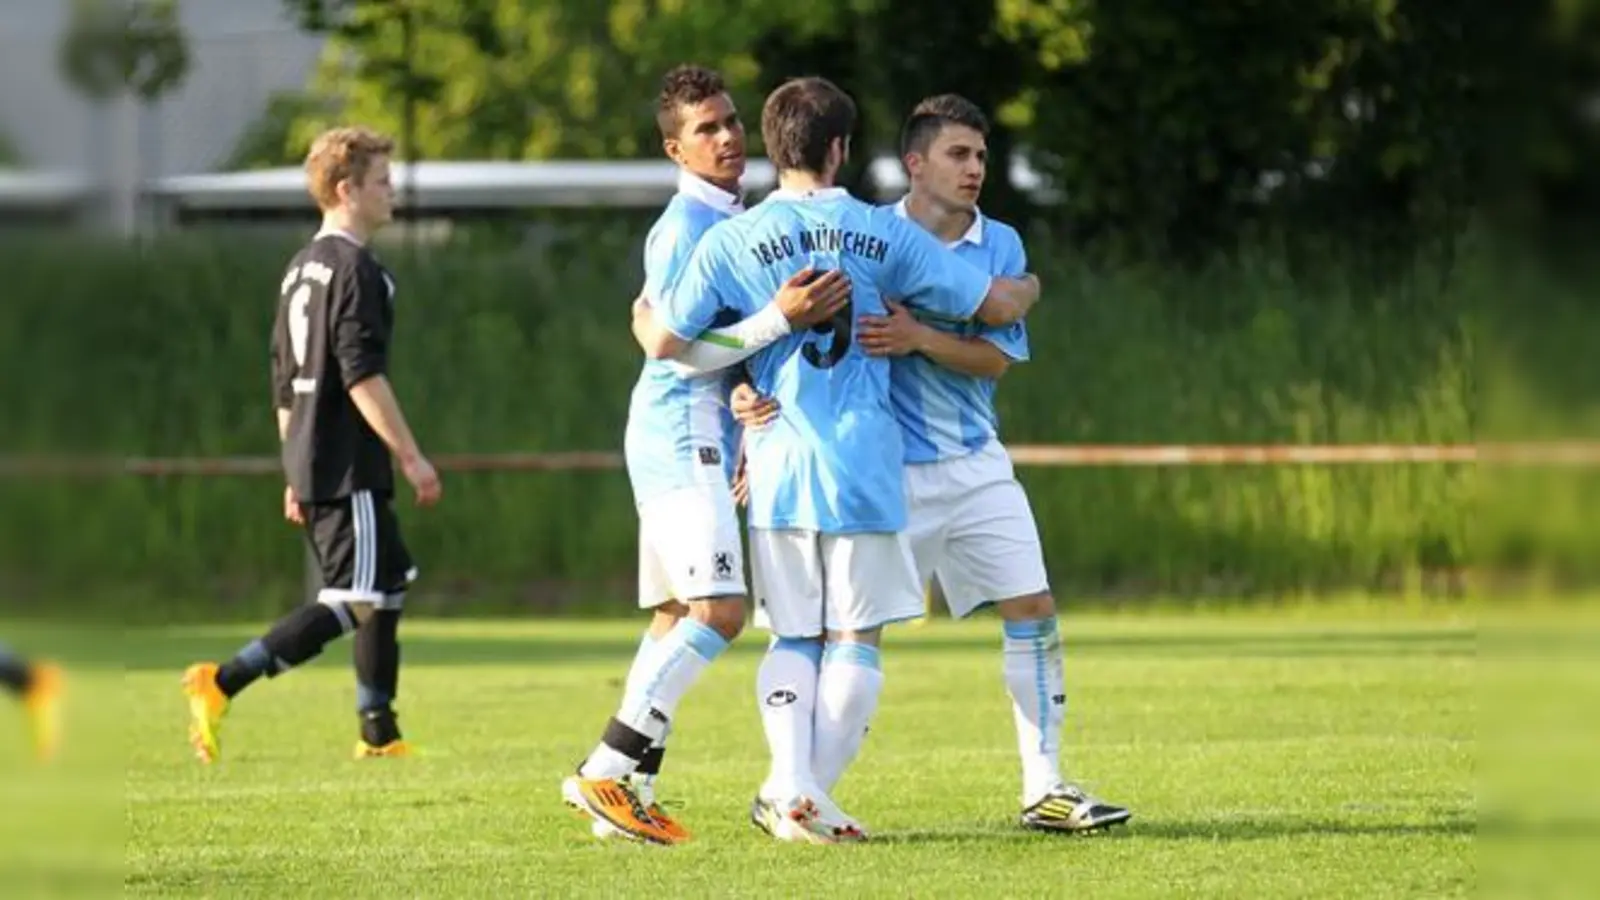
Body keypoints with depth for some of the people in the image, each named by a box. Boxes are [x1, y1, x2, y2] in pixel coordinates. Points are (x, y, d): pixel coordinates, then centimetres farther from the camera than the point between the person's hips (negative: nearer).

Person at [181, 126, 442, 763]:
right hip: (349, 468, -10)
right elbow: (363, 377, -20)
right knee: (354, 600, -10)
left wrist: (296, 475, 24)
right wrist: (411, 456, -16)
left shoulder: (301, 270, 16)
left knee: (389, 585, 17)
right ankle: (221, 684, -17)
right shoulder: (355, 269, -12)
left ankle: (379, 732, 19)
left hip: (312, 465, 10)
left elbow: (284, 384, 20)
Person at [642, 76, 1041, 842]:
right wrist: (1027, 288, 28)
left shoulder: (730, 242, -1)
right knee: (855, 638, 7)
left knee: (792, 639, 11)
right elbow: (995, 306, 6)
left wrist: (642, 315, 23)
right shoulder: (883, 234, 1)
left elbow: (668, 343, 0)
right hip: (867, 463, -1)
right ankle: (813, 792, 2)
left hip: (778, 468, 1)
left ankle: (790, 784, -6)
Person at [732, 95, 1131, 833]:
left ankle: (1044, 790, 6)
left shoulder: (1000, 246, 2)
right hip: (886, 468, -4)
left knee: (1033, 612, -1)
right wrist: (749, 388, -24)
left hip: (976, 465, 4)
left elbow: (996, 357, -7)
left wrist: (919, 339, -24)